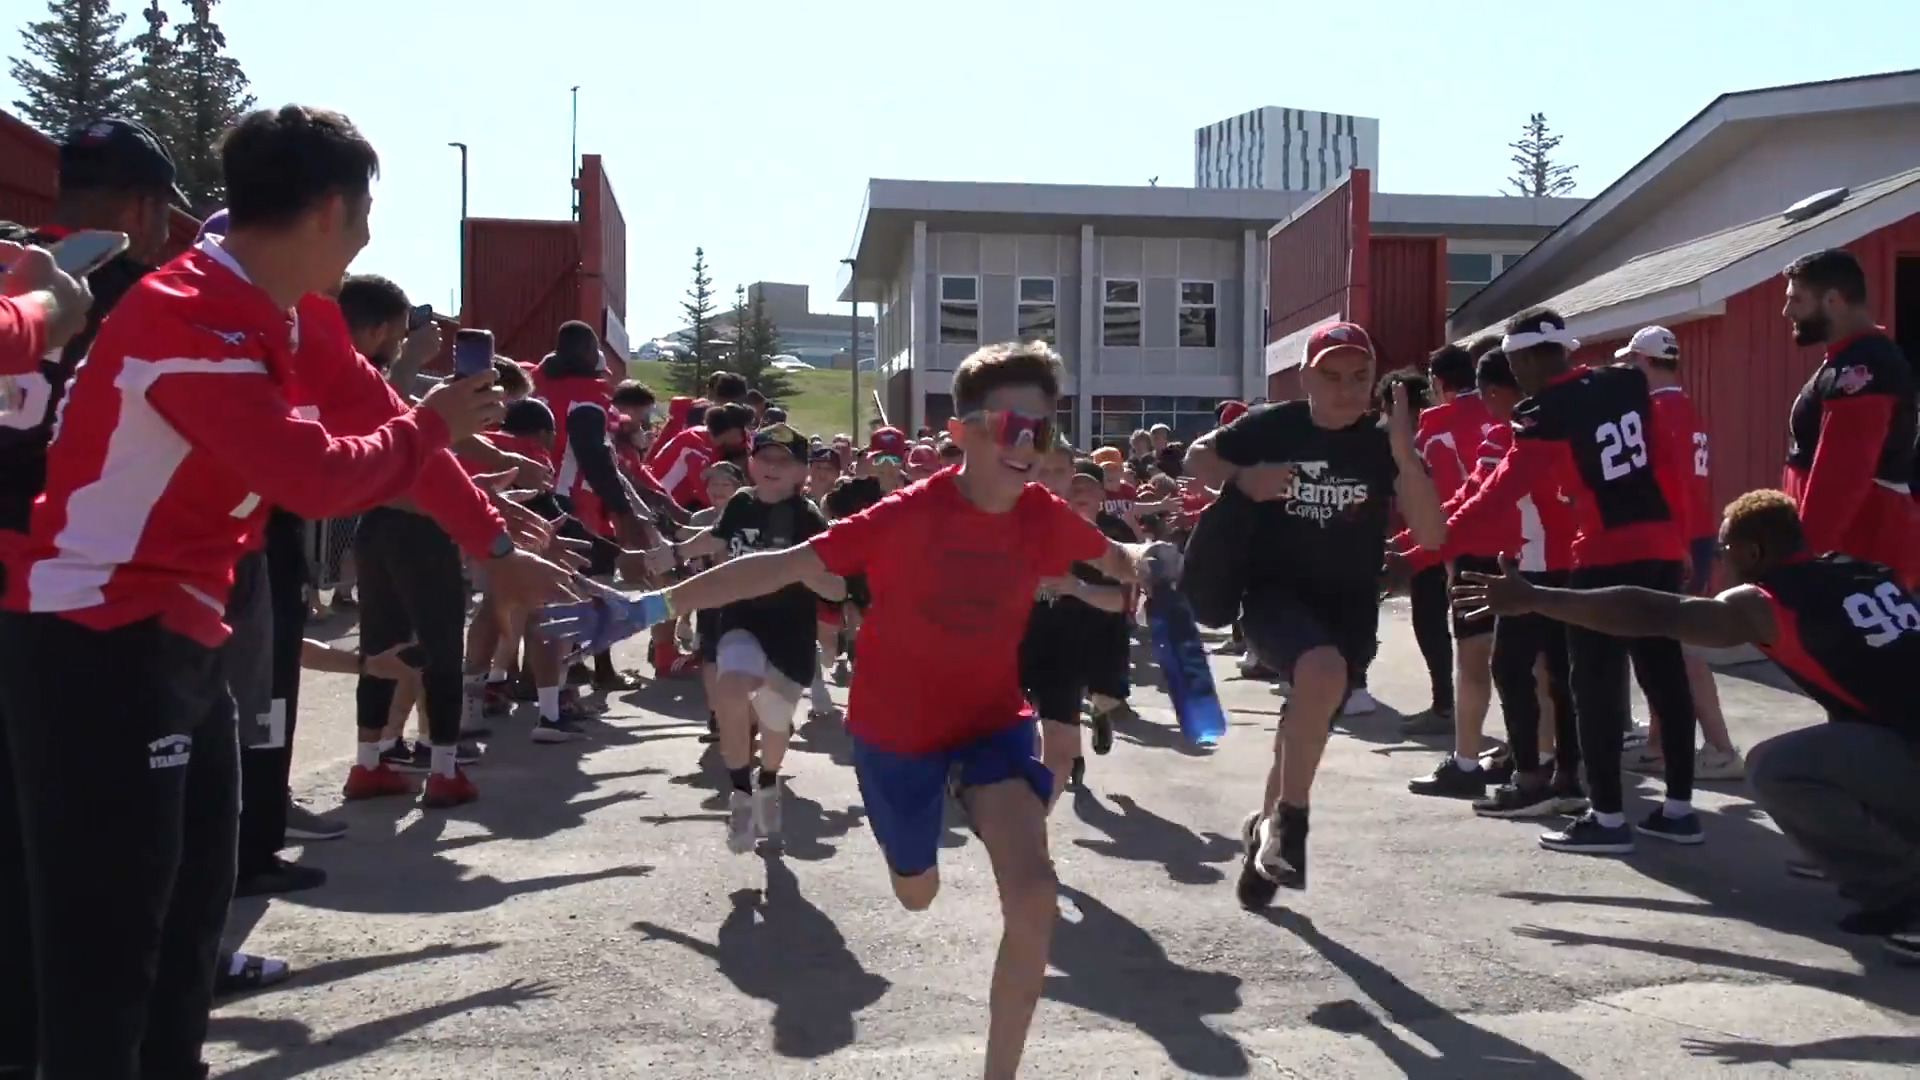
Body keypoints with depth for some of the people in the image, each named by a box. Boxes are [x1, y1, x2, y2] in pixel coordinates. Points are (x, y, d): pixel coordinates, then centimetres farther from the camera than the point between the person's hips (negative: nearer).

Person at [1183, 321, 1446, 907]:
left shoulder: (1384, 443, -5)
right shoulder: (1271, 426, -7)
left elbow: (1431, 536, -14)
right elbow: (1197, 456, 9)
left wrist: (1404, 456, -26)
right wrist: (1242, 481, -12)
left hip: (1349, 606, 3)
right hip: (1274, 591, -3)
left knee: (1309, 721, 14)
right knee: (1323, 669, -34)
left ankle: (1267, 828, 43)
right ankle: (1288, 822, -18)